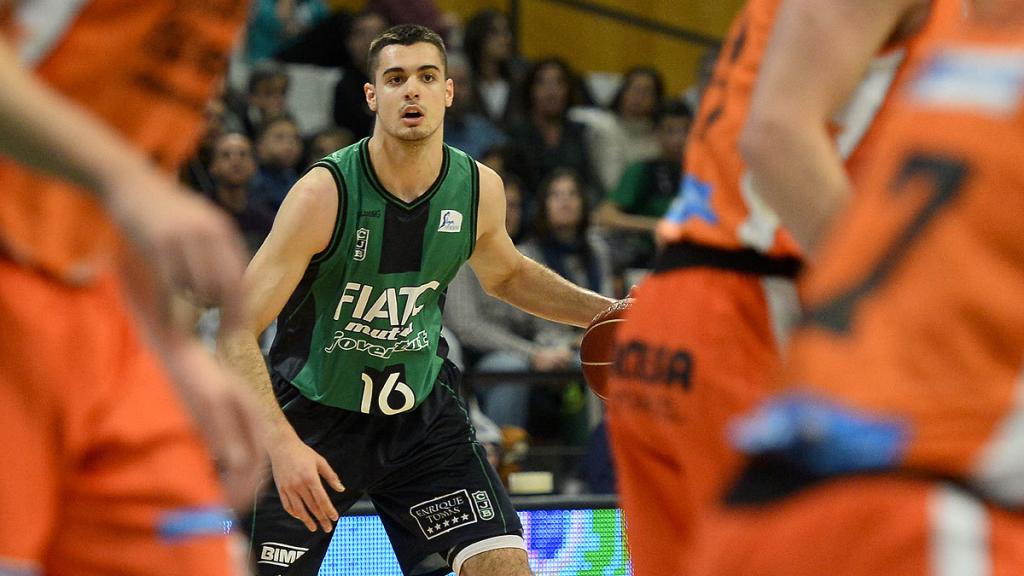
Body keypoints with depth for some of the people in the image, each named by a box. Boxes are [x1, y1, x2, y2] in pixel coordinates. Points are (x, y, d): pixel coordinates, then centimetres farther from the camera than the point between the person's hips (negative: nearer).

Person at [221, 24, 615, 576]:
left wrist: (607, 313, 4)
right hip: (312, 416, -3)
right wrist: (281, 443, -37)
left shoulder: (479, 188, -8)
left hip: (418, 410, 3)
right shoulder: (324, 193, -23)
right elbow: (238, 329, -24)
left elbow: (506, 274, 17)